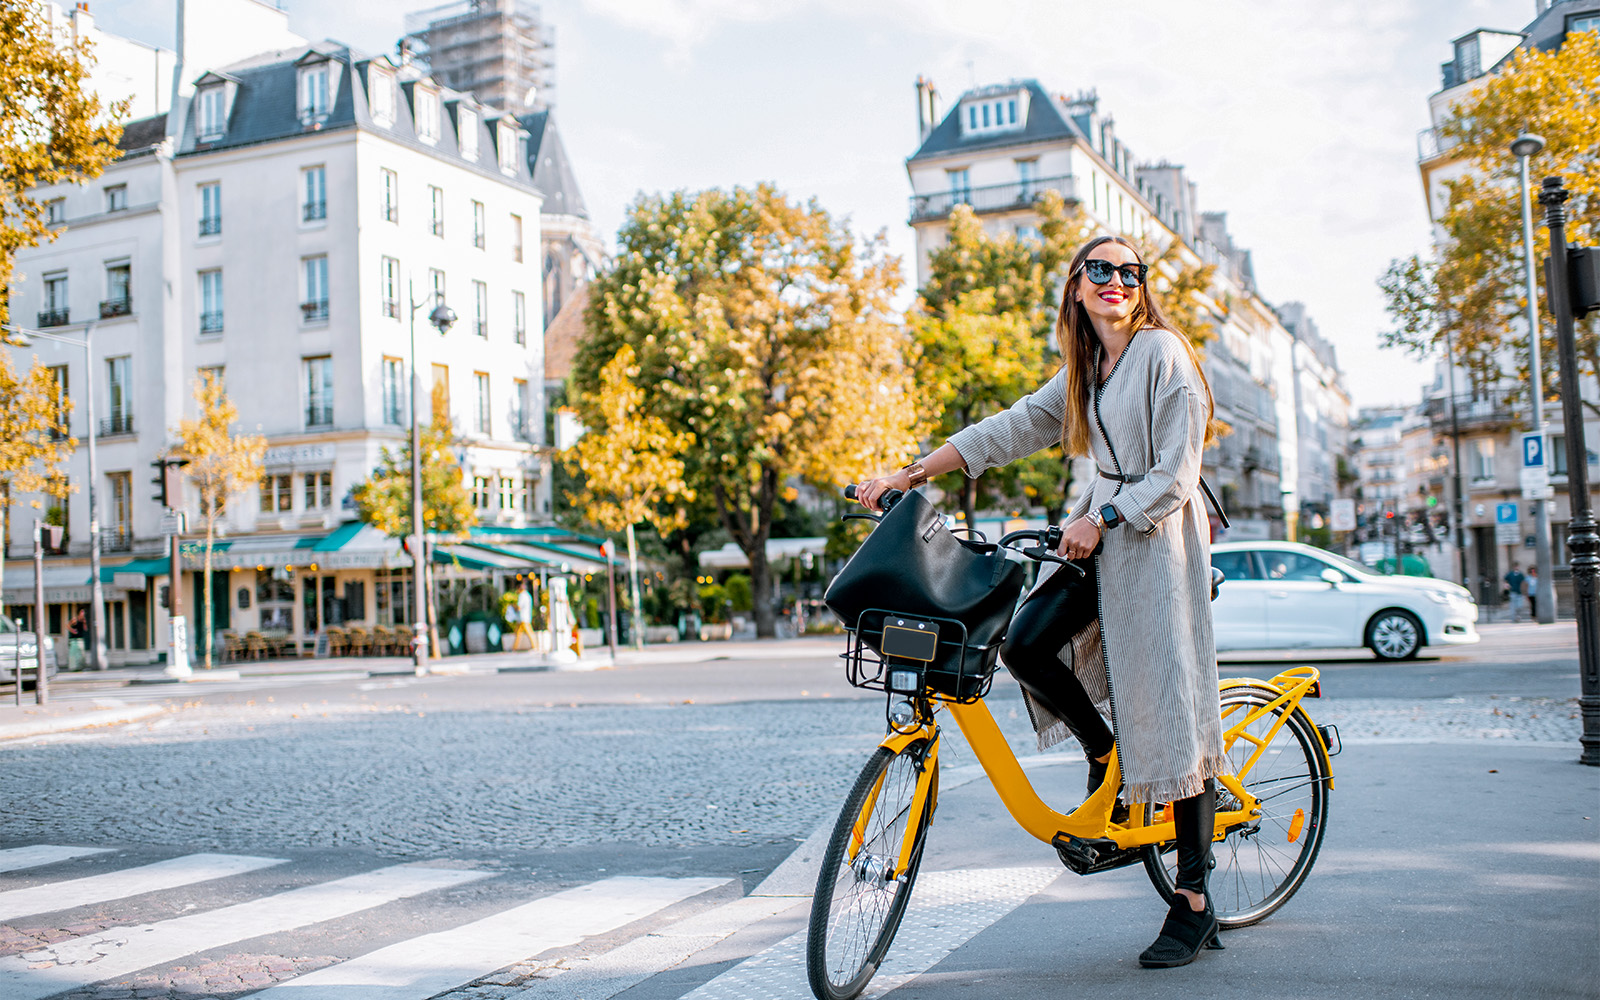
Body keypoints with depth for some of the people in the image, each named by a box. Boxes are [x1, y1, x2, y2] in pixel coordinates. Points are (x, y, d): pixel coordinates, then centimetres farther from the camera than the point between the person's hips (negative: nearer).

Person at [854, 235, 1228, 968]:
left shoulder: (1162, 352, -8)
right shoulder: (1083, 372, 14)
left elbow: (1176, 474, -14)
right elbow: (1012, 429, 11)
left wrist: (1102, 519, -22)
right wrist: (911, 475, 5)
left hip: (1157, 537, -7)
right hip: (1103, 533, 7)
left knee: (1171, 709, -6)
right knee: (1026, 645, -14)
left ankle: (1193, 907, 2)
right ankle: (1106, 758, 14)